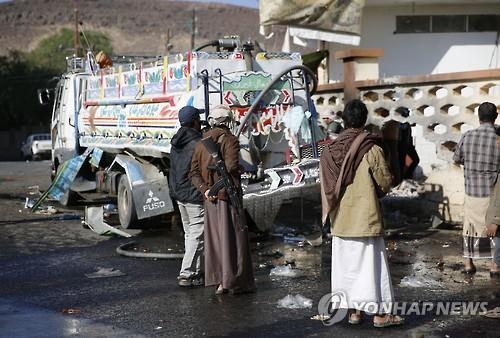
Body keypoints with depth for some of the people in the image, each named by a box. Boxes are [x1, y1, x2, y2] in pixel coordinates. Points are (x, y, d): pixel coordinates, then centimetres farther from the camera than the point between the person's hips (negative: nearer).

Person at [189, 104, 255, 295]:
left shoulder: (201, 143, 10)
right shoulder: (230, 140, -8)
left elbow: (194, 173, 2)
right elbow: (232, 166, -22)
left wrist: (204, 189, -6)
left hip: (210, 198, 5)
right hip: (228, 195, -5)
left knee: (214, 238, 11)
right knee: (234, 238, 3)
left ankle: (218, 282, 14)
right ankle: (236, 282, 6)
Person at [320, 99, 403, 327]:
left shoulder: (330, 150, 1)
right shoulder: (371, 148, -12)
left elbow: (326, 187, 7)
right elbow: (386, 182, -6)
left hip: (340, 219, 4)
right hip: (365, 217, -4)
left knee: (347, 264, 11)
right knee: (371, 264, 2)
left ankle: (353, 311, 17)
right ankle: (380, 314, 7)